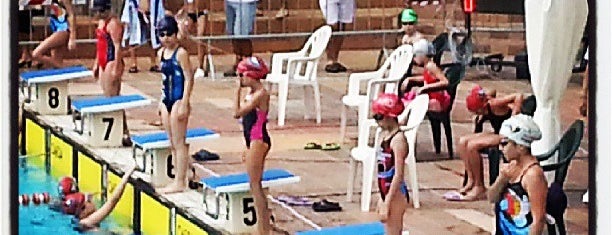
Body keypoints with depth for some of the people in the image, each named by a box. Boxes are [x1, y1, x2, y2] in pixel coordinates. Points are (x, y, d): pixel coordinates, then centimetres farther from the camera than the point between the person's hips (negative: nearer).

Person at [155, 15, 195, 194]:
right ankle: (178, 180, 18)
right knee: (172, 144, 11)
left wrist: (184, 105, -18)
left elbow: (189, 79, -14)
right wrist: (162, 102, 17)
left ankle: (180, 182, -1)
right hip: (166, 101, 8)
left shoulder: (181, 53, -12)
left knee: (179, 143, -4)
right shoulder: (161, 53, 11)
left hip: (178, 101, -8)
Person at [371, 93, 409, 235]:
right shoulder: (384, 134, 10)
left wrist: (387, 203, -22)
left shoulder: (398, 139, -16)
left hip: (396, 195, -9)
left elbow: (398, 175, -20)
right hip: (387, 194, 9)